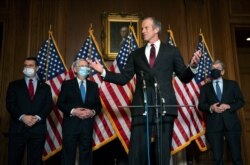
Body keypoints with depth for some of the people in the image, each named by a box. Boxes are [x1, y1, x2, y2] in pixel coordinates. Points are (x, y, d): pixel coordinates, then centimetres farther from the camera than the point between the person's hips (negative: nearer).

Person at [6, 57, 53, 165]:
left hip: (38, 129, 1)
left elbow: (49, 105, 3)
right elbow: (10, 104, 0)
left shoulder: (45, 87, 14)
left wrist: (37, 117, -13)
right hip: (18, 128, 0)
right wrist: (22, 117, -15)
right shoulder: (14, 85, 11)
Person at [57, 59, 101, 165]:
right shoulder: (67, 84, 6)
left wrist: (93, 112, -10)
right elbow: (60, 103, 0)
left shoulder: (93, 85, 14)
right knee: (68, 154, 2)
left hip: (87, 125, 3)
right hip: (71, 124, -2)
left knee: (86, 154, 7)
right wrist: (72, 111, -15)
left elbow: (98, 105, 11)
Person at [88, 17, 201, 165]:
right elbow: (124, 78, 11)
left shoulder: (172, 51, 11)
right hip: (142, 107, 2)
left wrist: (193, 66, -13)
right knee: (137, 150, 2)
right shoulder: (136, 54, 17)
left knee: (164, 149, 6)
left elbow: (184, 77, 7)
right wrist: (103, 71, 1)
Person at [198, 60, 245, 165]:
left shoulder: (232, 84, 14)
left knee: (236, 155, 2)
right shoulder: (205, 87, 14)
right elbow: (200, 105, 7)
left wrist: (229, 106, -9)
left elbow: (241, 101, 9)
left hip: (231, 123, 0)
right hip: (214, 125, 0)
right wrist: (210, 108, -13)